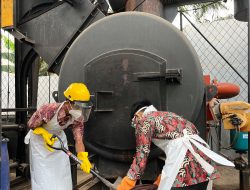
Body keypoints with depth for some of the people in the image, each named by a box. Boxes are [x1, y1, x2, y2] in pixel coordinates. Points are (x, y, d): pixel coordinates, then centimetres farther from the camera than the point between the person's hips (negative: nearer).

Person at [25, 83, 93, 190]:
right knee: (42, 174, -1)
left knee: (62, 173, 6)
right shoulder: (49, 110, -36)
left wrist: (83, 157, -36)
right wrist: (45, 134, -31)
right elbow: (31, 125, -18)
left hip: (59, 138, 4)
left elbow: (78, 140, -21)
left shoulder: (77, 117, -22)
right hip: (40, 138, -4)